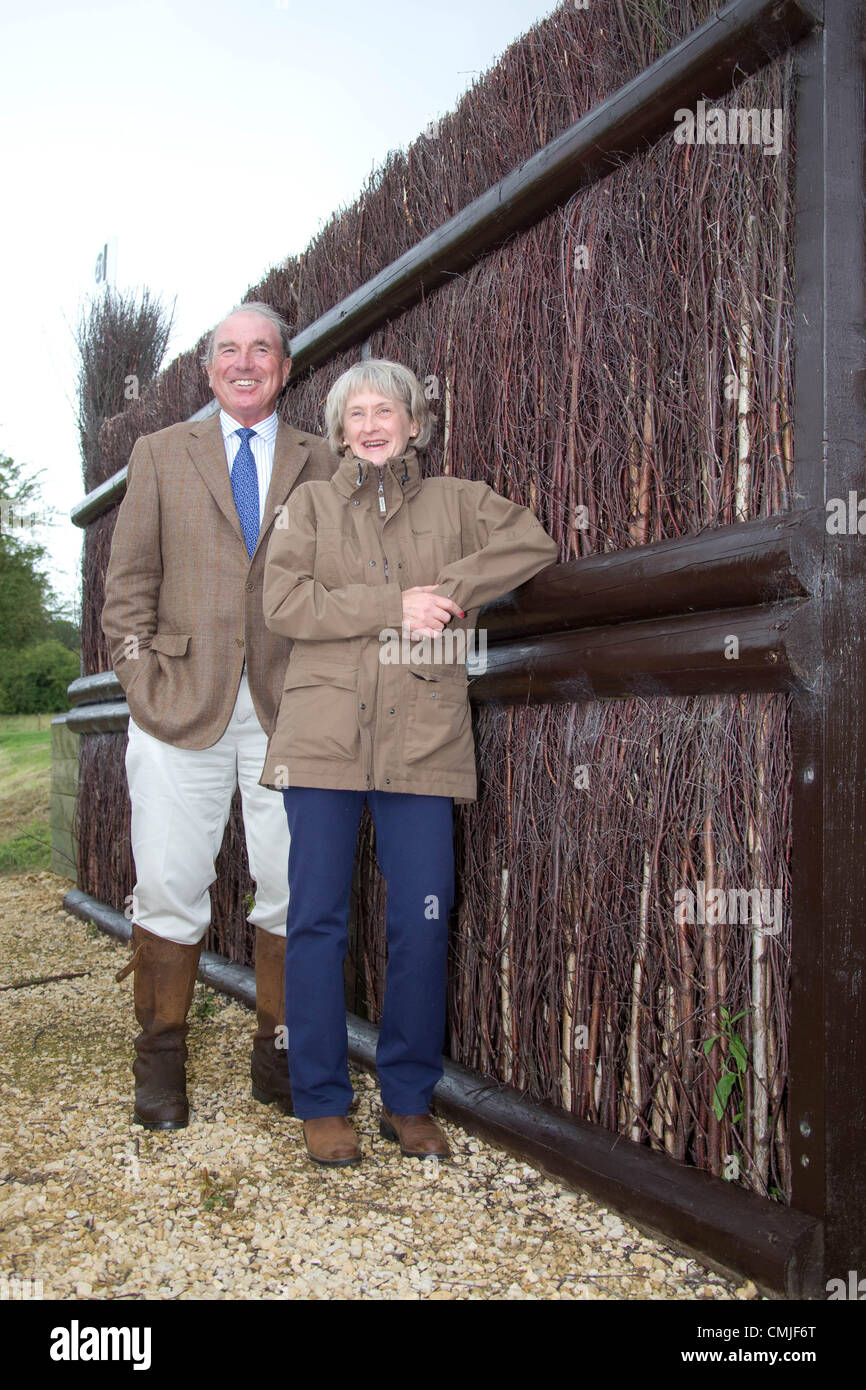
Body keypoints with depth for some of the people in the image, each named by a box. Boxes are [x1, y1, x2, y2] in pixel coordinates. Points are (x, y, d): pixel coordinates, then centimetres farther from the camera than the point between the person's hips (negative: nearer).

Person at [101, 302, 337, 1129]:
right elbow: (129, 579, 9)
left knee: (295, 889, 2)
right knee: (170, 887, 2)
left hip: (287, 709, 0)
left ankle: (278, 1058, 18)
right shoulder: (160, 454, 14)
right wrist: (143, 677, -3)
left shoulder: (319, 464, 13)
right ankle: (160, 1063, 18)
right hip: (181, 707, 0)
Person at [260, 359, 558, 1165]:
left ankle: (408, 1100, 16)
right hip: (324, 738, 0)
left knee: (423, 923, -1)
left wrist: (447, 588, -11)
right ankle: (321, 1103, 14)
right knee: (316, 919, 1)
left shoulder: (456, 501, 14)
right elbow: (283, 602, -2)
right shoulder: (312, 504, 13)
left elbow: (534, 545, -1)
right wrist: (396, 603, -10)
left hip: (423, 743, 0)